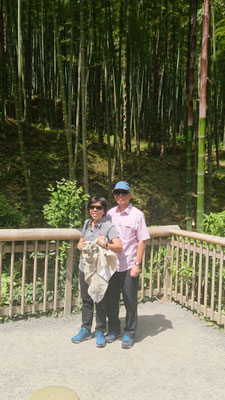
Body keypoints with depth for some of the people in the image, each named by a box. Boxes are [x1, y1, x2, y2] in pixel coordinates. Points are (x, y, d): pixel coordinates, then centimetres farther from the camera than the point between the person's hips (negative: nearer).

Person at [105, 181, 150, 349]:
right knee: (111, 299, 13)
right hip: (111, 264, 4)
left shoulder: (137, 214, -4)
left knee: (130, 301, 6)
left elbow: (142, 241, -5)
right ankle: (114, 330, 32)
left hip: (129, 265, -4)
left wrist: (137, 263, -11)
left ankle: (129, 334, 23)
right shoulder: (110, 214, 7)